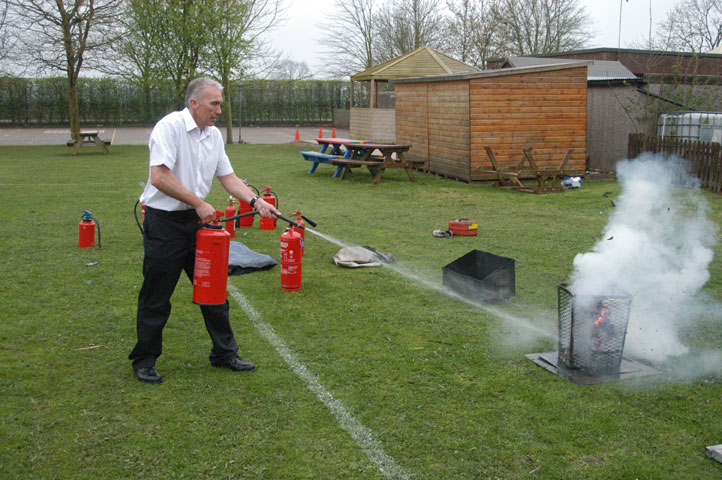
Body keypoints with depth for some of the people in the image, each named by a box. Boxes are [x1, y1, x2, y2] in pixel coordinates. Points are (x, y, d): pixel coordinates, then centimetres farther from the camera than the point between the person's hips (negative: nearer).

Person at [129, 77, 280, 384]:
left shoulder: (214, 134, 9)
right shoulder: (170, 127, -16)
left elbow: (227, 176, 13)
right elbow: (159, 177, -24)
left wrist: (256, 202, -1)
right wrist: (199, 203, -21)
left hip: (197, 221, 8)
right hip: (164, 221, -7)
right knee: (156, 298, 2)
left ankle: (224, 353, 24)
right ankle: (144, 360, 18)